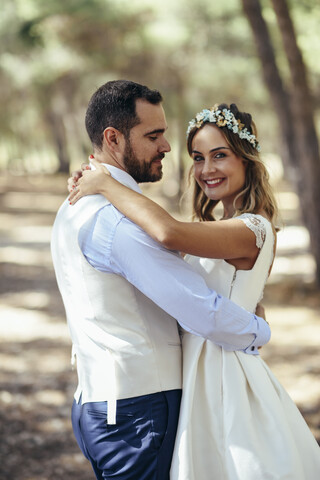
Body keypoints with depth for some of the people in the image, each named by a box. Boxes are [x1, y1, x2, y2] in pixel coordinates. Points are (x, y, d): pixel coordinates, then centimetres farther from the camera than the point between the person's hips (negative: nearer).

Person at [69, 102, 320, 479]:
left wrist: (106, 184, -22)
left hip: (224, 375, -9)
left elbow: (168, 232, -34)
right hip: (200, 375, 9)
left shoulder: (253, 229, -18)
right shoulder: (218, 230, 14)